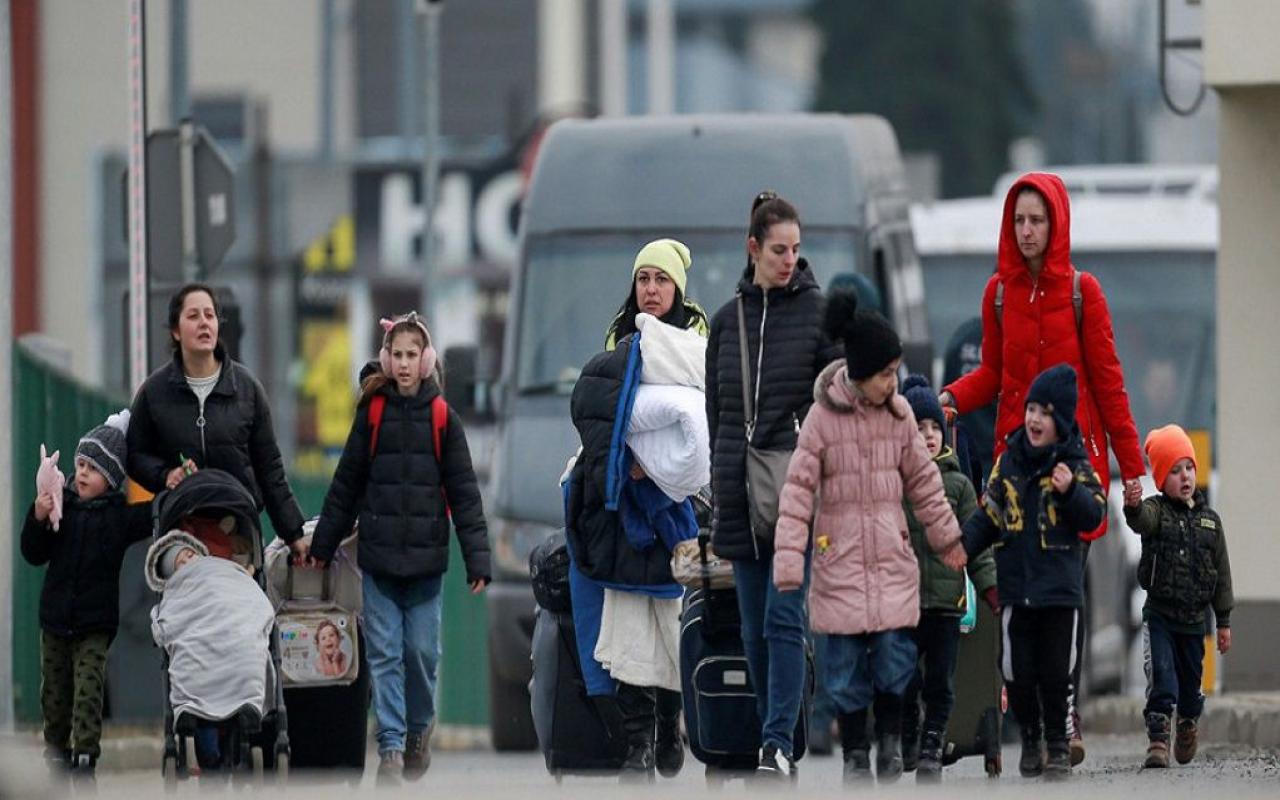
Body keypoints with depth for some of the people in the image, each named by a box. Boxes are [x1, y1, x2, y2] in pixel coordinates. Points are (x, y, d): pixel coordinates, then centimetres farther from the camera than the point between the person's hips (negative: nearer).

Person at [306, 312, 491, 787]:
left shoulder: (442, 418, 1)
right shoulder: (372, 413, 3)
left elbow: (464, 492, 2)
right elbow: (346, 485, 10)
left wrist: (477, 559, -3)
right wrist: (322, 545, 13)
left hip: (425, 558, 0)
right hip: (378, 556, 0)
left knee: (422, 652, 3)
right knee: (384, 655, -3)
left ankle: (419, 729, 27)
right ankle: (391, 748, -2)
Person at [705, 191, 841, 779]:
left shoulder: (819, 312, 1)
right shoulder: (727, 320, 12)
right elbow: (716, 411, 16)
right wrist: (719, 487, 12)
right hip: (740, 492, 4)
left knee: (784, 619, -13)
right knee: (755, 628, 6)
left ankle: (778, 743, -17)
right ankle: (778, 743, 13)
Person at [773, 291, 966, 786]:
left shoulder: (899, 414, 3)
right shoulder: (822, 418, -7)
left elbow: (923, 480, 15)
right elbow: (798, 489, -7)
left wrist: (947, 539, 21)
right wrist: (788, 560, -12)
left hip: (891, 557, 2)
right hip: (839, 560, -2)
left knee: (895, 651, -5)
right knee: (846, 662, 1)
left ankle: (890, 742, 14)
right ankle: (855, 755, 12)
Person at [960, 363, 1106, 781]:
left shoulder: (1075, 465, -2)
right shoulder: (1009, 461, 6)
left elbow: (1093, 516, -9)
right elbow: (988, 516, 12)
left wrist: (1070, 491, -26)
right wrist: (960, 548, -1)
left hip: (1060, 588, -3)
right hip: (1017, 586, 3)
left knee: (1056, 674, -1)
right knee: (1019, 672, 2)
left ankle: (1058, 745, 12)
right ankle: (1030, 738, 20)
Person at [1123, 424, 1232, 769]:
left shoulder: (1209, 520, 7)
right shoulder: (1156, 511, -3)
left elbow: (1221, 572, 11)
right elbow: (1142, 520, -30)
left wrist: (1224, 621, 11)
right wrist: (1132, 506, -56)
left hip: (1193, 619, 3)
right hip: (1159, 614, -3)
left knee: (1191, 682, 13)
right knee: (1162, 679, -16)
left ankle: (1188, 728, 36)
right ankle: (1158, 740, -18)